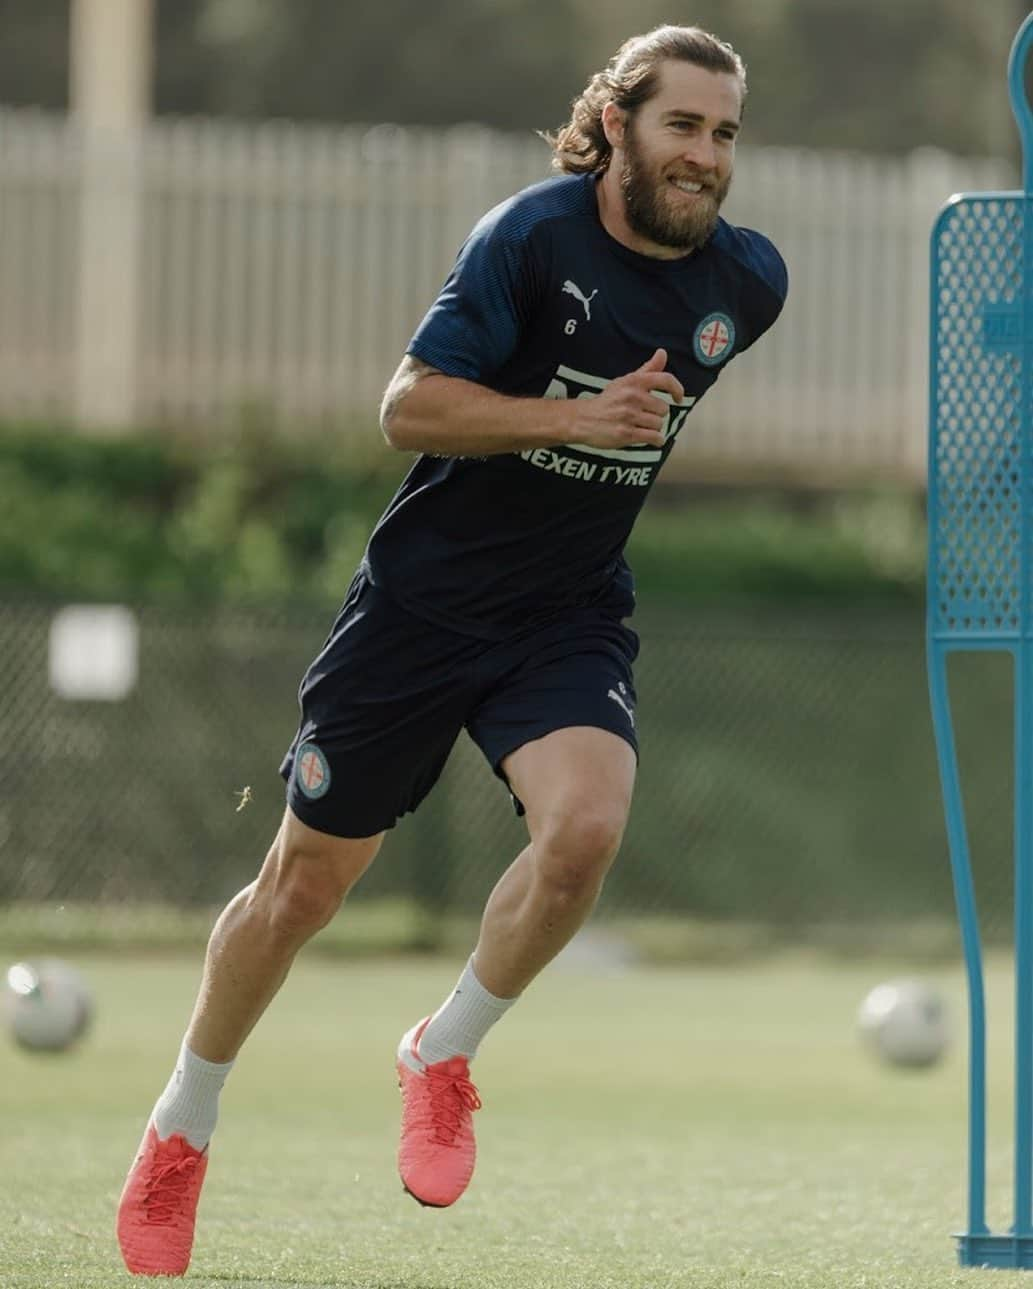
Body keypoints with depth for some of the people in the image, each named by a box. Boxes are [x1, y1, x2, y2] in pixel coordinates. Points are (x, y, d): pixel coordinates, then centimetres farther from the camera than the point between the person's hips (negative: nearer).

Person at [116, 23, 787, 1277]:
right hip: (422, 599, -3)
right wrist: (574, 416, -28)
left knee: (584, 827, -27)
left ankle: (444, 1054, 0)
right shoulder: (535, 234, -17)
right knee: (306, 879, 7)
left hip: (569, 618, 3)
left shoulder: (748, 280, -3)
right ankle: (180, 1129, 30)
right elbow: (408, 406, -19)